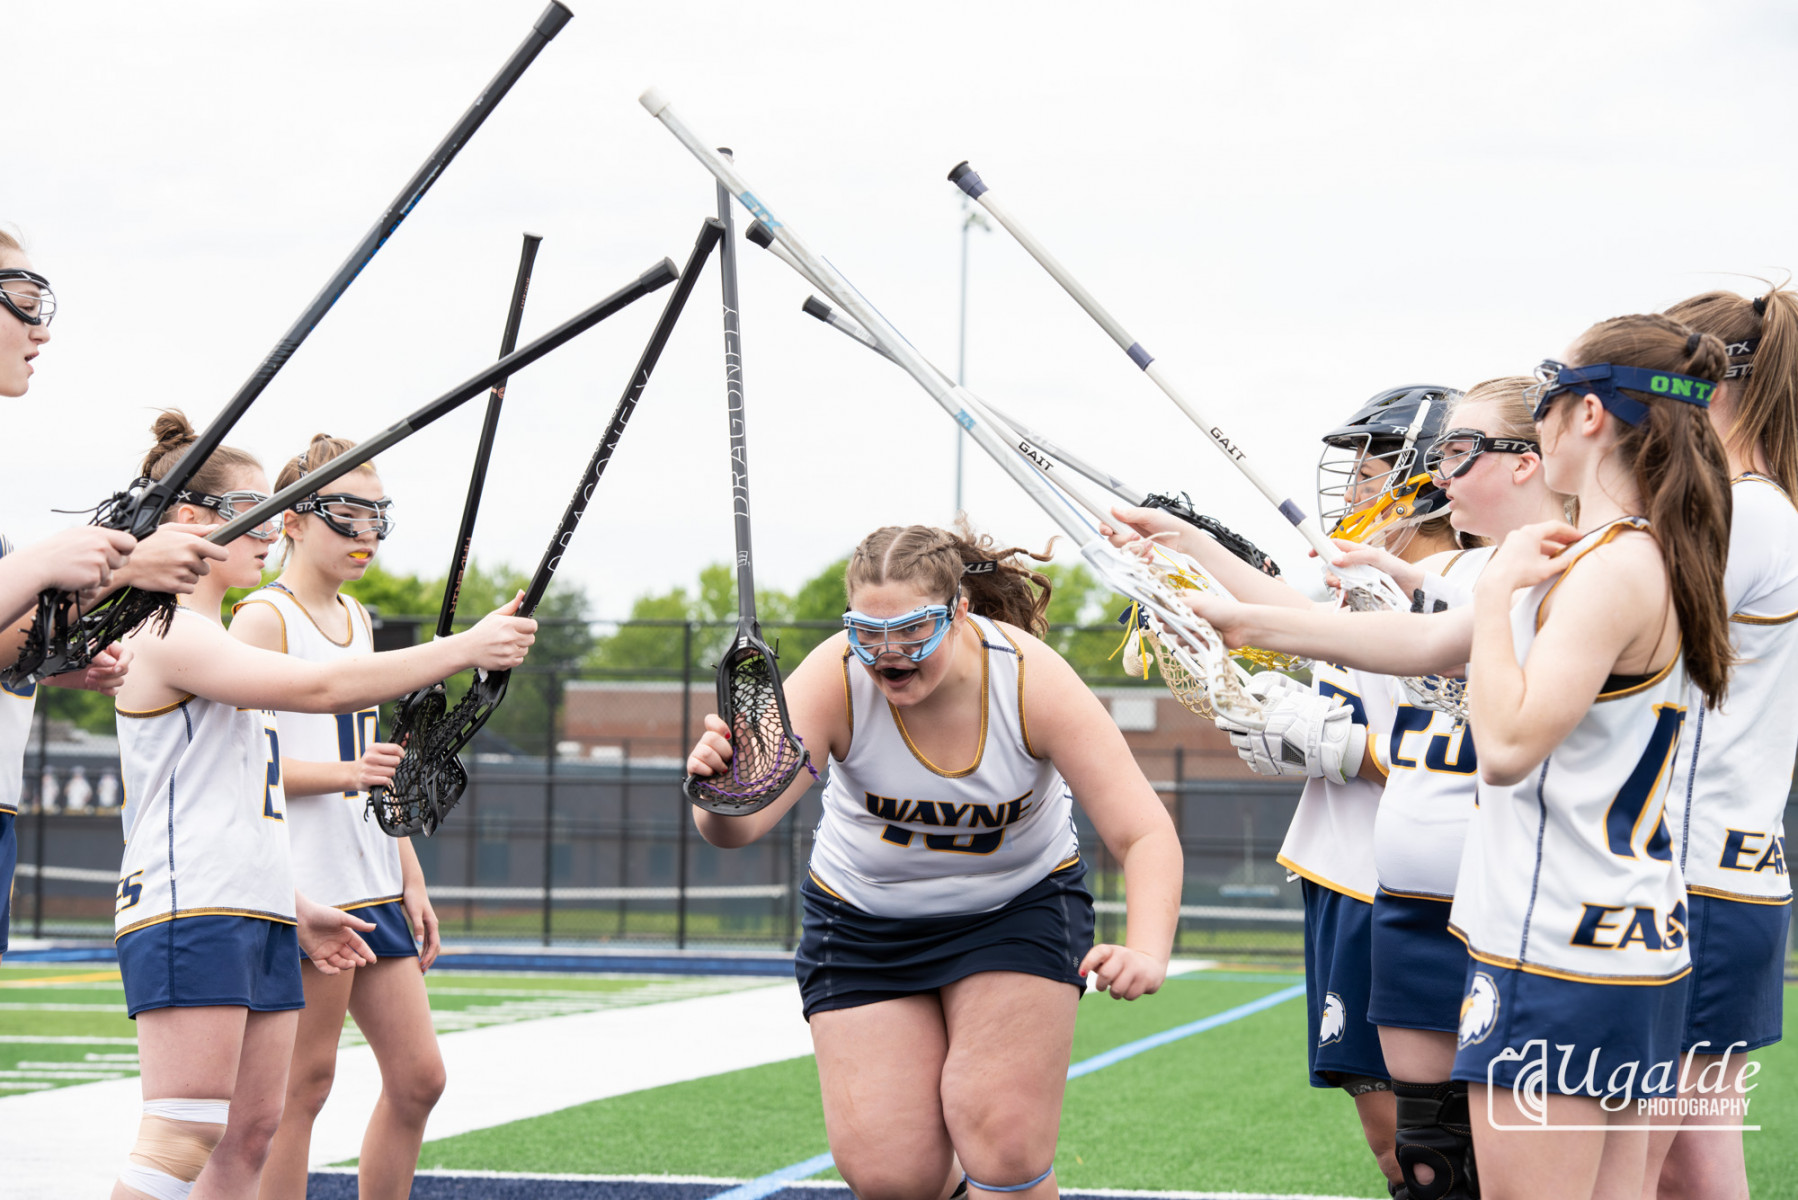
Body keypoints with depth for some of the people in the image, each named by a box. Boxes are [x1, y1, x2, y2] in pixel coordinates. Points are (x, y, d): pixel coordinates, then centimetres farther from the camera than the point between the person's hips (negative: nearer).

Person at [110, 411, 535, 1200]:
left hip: (257, 916, 10)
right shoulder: (170, 635, -11)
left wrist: (294, 907, 24)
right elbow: (322, 688, -22)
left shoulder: (210, 641, 22)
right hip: (187, 917, -10)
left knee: (252, 1130, 5)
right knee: (186, 1135, -15)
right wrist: (465, 648, -18)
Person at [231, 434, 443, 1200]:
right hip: (304, 886, -8)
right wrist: (343, 774, -26)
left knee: (418, 1076, 6)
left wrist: (412, 879, 20)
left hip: (373, 884, 8)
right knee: (306, 1078, -6)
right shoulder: (264, 618, -7)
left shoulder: (356, 620, 19)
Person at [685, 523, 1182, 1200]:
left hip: (1018, 908, -1)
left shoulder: (1033, 680, -26)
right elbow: (739, 826, -34)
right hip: (863, 920, 1)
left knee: (1002, 1140, -17)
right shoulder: (835, 680, -25)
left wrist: (1146, 953, -44)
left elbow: (1145, 835, -26)